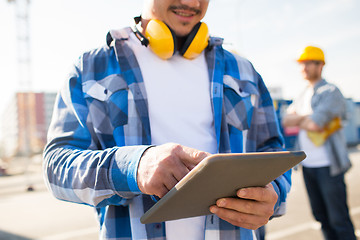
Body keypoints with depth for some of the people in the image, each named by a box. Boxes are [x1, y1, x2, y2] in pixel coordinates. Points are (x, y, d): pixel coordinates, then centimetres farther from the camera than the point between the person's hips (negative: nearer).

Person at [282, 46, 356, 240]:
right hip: (307, 165, 7)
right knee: (320, 216, 13)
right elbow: (286, 121, 5)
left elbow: (315, 124, -22)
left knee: (339, 219, 1)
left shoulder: (331, 92, -8)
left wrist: (298, 120, -3)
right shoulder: (303, 95, 15)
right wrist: (307, 118, -11)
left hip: (328, 165, -7)